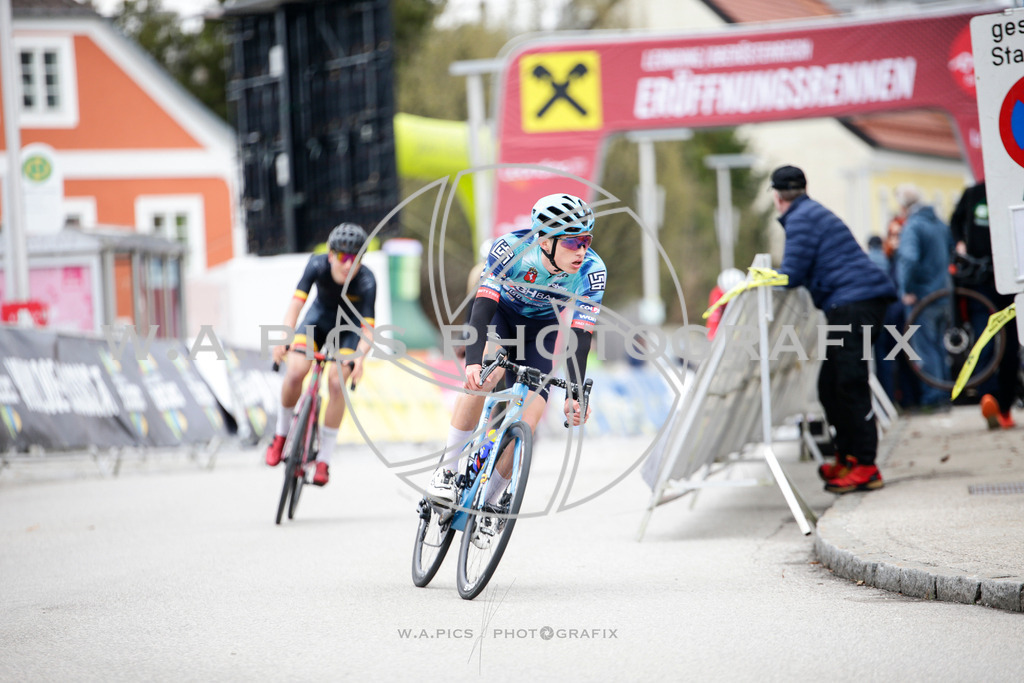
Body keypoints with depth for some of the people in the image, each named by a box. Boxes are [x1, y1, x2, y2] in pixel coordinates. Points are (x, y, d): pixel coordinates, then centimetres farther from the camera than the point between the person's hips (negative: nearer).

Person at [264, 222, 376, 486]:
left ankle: (324, 459, -7)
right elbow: (296, 303, -34)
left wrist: (359, 357, -53)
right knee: (295, 372, -20)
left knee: (336, 383, -20)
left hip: (349, 328, -1)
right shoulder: (317, 265, -29)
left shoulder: (366, 282, -32)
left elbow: (368, 329, -34)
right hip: (319, 317, 1)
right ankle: (281, 433, 6)